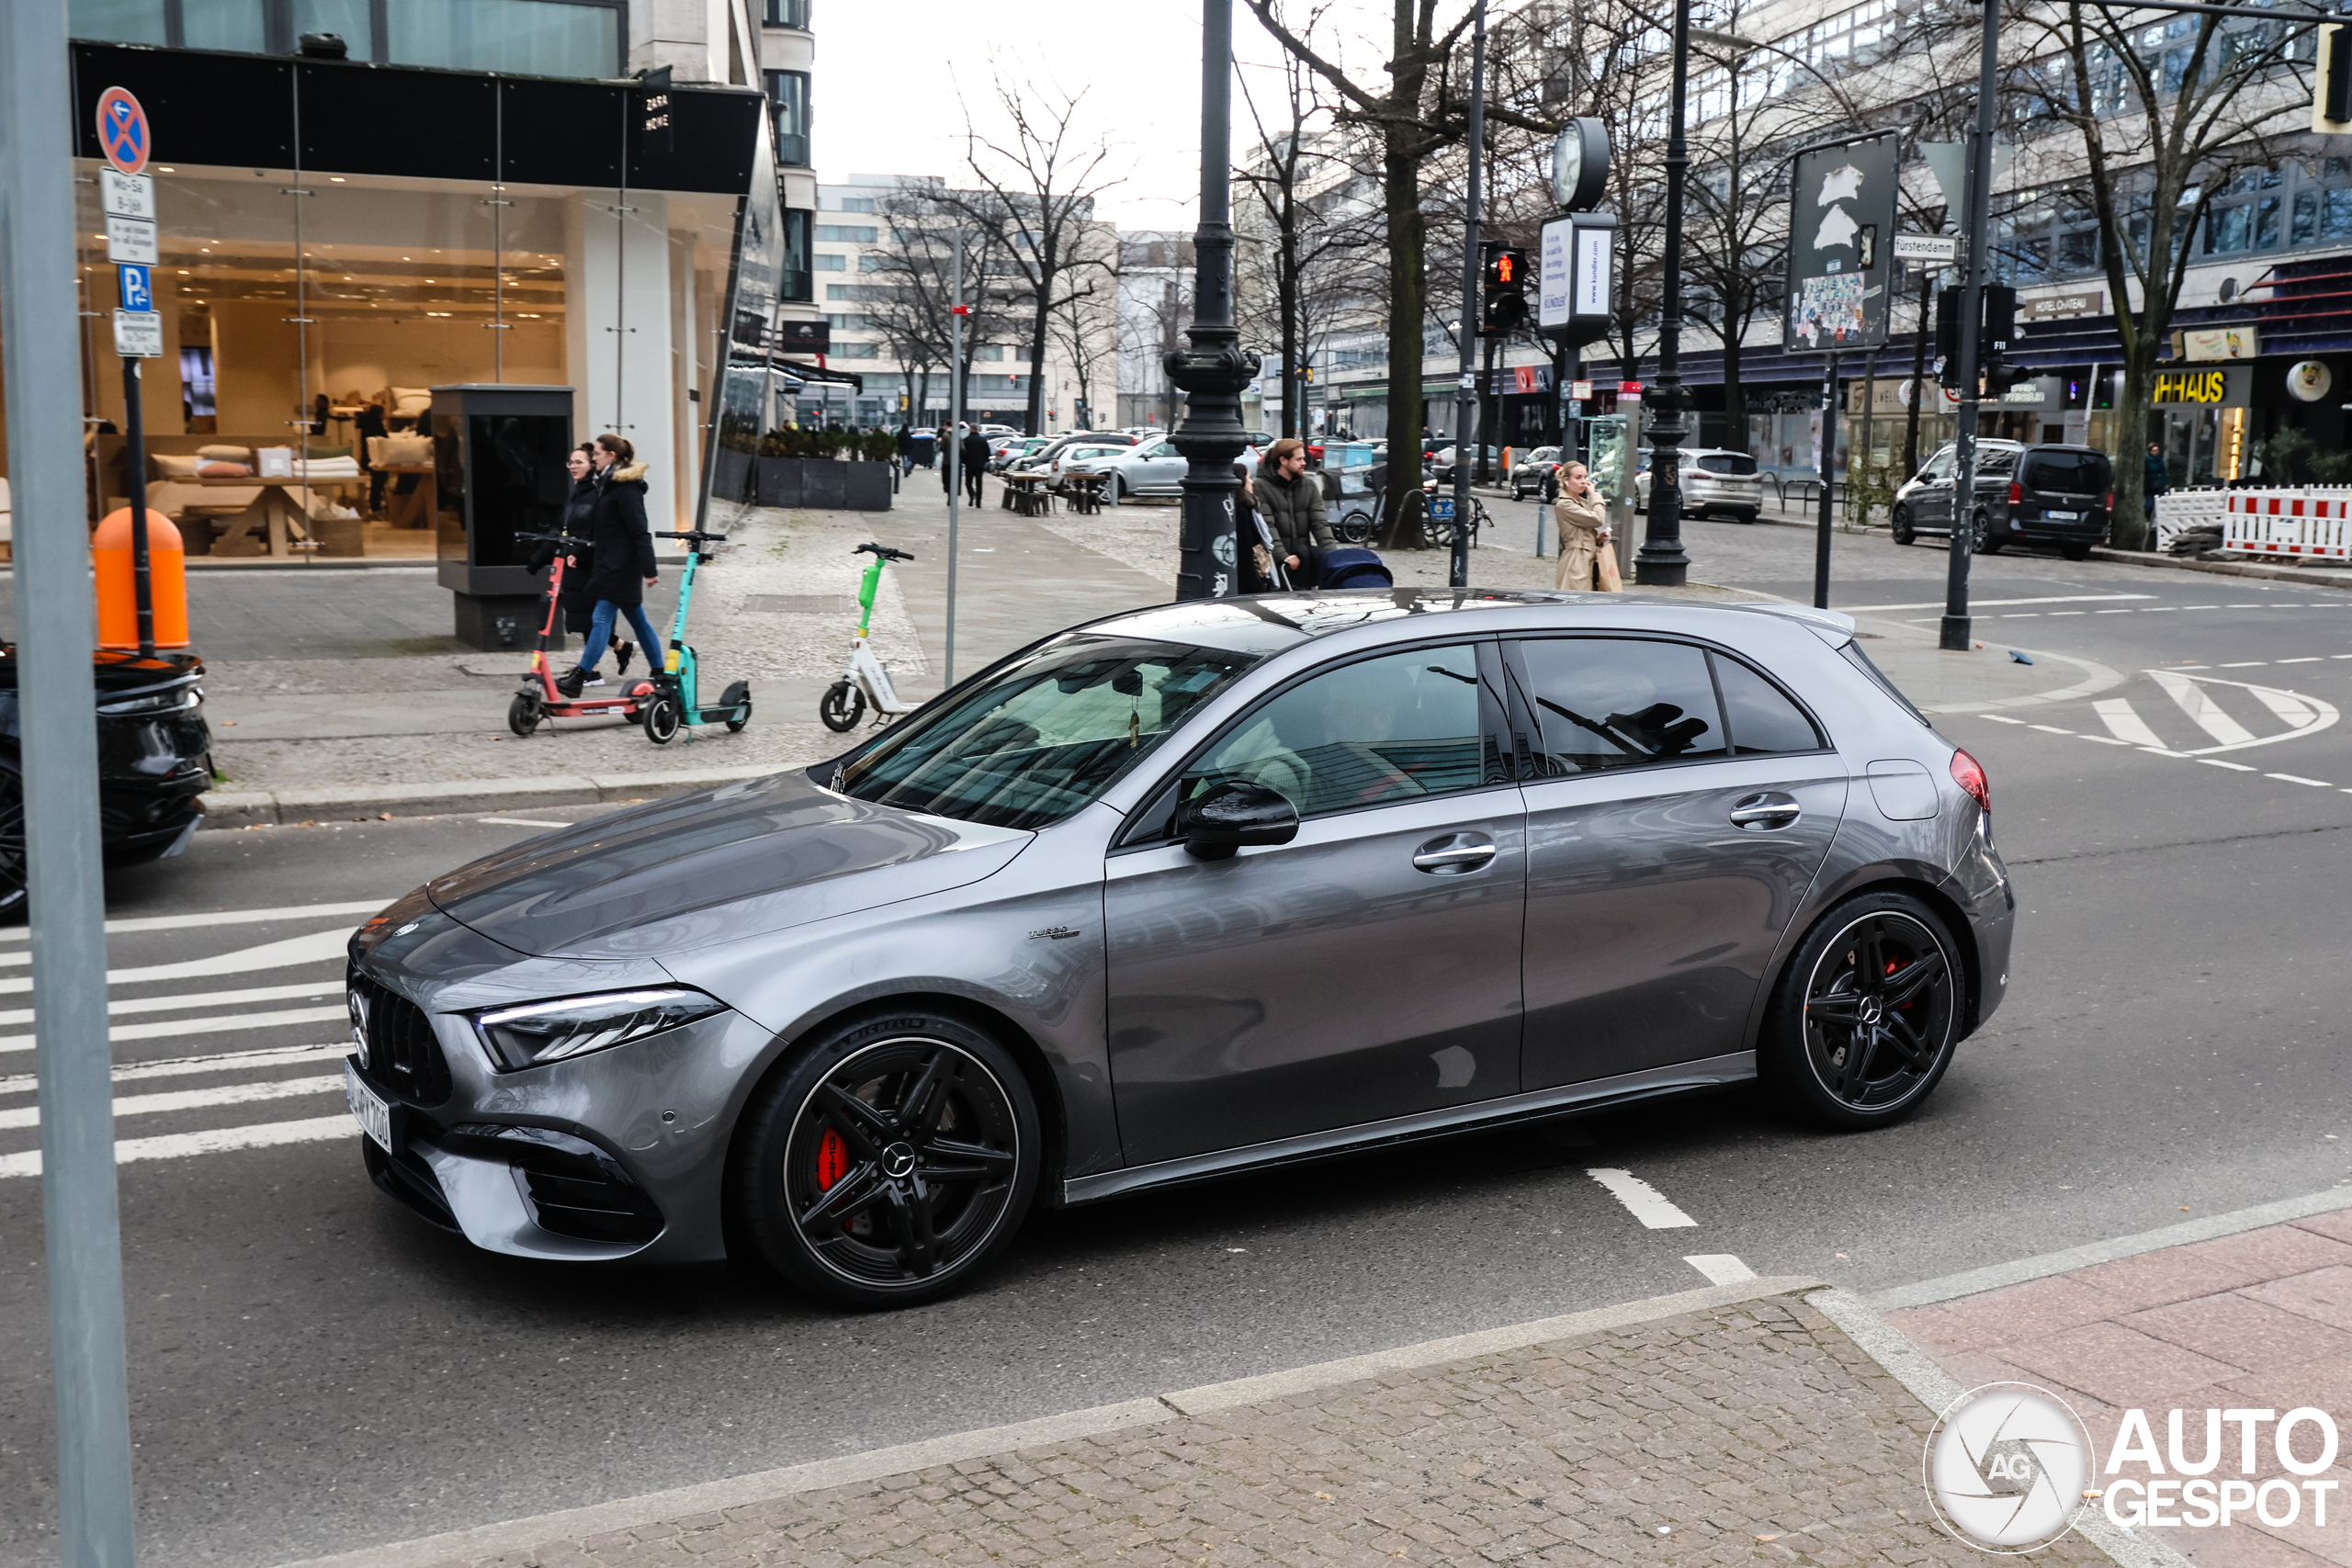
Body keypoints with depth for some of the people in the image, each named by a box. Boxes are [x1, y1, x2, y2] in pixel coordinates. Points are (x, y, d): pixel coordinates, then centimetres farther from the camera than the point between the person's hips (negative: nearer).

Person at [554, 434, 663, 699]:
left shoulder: (626, 489, -15)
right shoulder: (607, 484, 15)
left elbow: (640, 532, -19)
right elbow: (598, 530, 21)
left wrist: (649, 570, -22)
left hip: (620, 565, -10)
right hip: (608, 564, 10)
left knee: (602, 619, -11)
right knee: (637, 619, 13)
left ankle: (578, 679, -13)